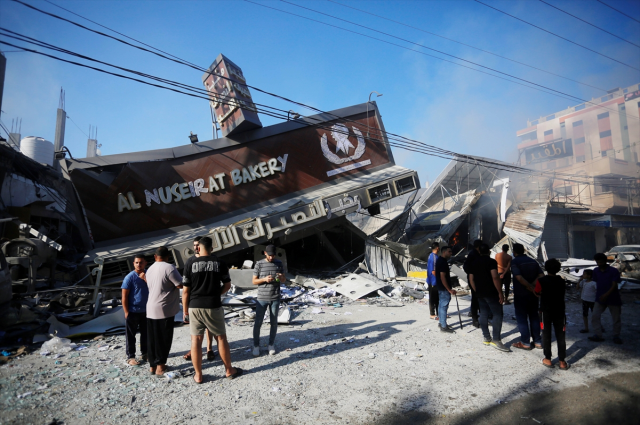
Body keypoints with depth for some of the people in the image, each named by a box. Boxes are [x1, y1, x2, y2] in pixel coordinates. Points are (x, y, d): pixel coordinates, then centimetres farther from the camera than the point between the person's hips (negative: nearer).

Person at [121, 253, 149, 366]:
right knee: (131, 335, 5)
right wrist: (126, 312, -11)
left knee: (145, 334, 15)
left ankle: (145, 353, 28)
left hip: (146, 311, 5)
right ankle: (130, 357, 17)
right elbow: (124, 296, -10)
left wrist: (145, 279, -20)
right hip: (133, 311, -4)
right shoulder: (129, 277, -11)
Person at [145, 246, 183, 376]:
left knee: (152, 339, 12)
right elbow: (181, 285, -17)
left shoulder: (150, 269, 10)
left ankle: (153, 365, 20)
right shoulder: (169, 267, -14)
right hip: (165, 309, -7)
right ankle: (160, 365, 5)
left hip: (151, 309, 7)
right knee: (164, 339, 3)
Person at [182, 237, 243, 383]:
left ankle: (198, 375, 15)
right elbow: (227, 285, 3)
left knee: (196, 340, 8)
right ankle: (229, 370, 21)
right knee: (221, 338, 11)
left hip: (195, 306, 0)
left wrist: (185, 309, 5)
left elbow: (186, 290, -4)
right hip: (213, 306, 0)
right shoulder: (219, 263, -3)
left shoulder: (190, 263, -5)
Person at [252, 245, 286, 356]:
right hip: (262, 298, -2)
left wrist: (281, 277, -14)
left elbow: (284, 280, 9)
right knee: (258, 322, 3)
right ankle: (256, 345, 19)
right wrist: (264, 279, -18)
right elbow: (254, 281, -1)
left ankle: (271, 345, 25)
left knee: (274, 322, 9)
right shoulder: (259, 264, -3)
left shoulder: (279, 263, 4)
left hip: (275, 298, 2)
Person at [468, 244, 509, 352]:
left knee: (483, 314, 11)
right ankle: (496, 340, -9)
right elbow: (495, 277, -19)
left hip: (480, 293, 7)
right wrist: (500, 292, -16)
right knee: (497, 314, -4)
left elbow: (471, 279, 14)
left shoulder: (474, 263, 12)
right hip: (491, 293, -7)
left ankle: (486, 338, 17)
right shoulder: (491, 261, -10)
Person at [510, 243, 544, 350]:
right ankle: (537, 341, 21)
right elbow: (541, 275, -3)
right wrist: (533, 286, -10)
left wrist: (531, 287, -18)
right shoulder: (533, 261, 8)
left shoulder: (514, 262, -12)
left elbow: (519, 277, -24)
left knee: (522, 318, 3)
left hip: (520, 295, -6)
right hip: (533, 295, 6)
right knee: (534, 316, 15)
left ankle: (525, 343, 7)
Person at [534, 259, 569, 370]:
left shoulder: (541, 281, -13)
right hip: (559, 312, 3)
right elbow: (563, 290, 11)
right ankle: (562, 361, 10)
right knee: (560, 336, 8)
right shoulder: (562, 281, -2)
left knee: (546, 335, 8)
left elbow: (537, 293, -3)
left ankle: (548, 359, 15)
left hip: (546, 312, -2)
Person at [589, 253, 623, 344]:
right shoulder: (596, 271, 3)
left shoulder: (614, 271, -12)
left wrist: (606, 295, -28)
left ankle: (616, 336, 24)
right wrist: (597, 293, 10)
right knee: (595, 316, -5)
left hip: (613, 299, -4)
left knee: (616, 318, 7)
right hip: (600, 299, 4)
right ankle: (598, 335, 1)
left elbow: (614, 285, -18)